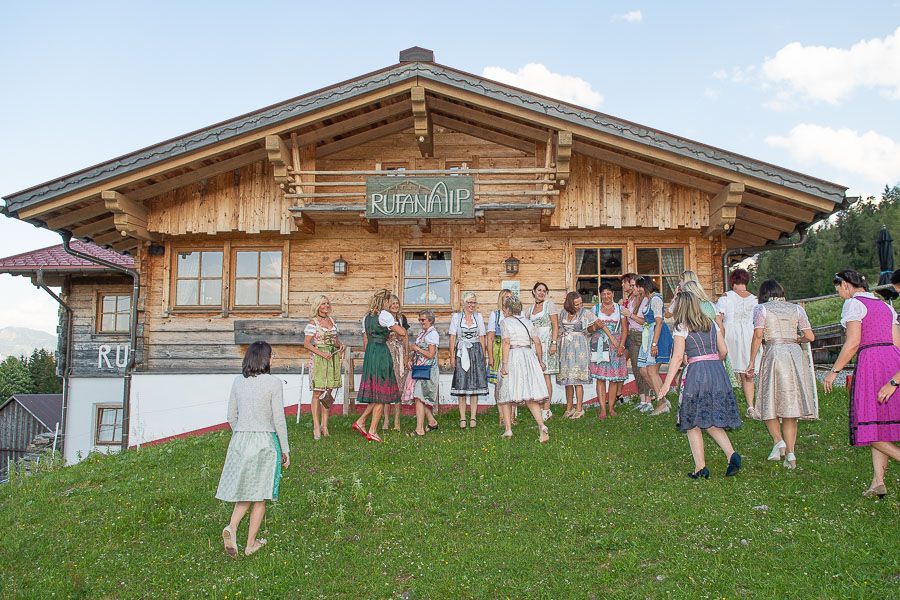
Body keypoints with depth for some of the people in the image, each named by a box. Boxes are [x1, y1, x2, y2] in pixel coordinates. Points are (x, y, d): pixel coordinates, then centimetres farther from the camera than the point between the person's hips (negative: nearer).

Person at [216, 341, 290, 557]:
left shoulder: (238, 381, 3)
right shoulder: (274, 383, -11)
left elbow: (232, 417, 8)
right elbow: (279, 420, -10)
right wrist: (285, 450, 0)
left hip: (240, 441, 4)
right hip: (265, 442, -4)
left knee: (245, 492, 16)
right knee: (260, 495, 9)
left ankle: (231, 527, -8)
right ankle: (250, 543, 15)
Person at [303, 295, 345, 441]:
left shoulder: (332, 321, 13)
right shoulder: (313, 323, -4)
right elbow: (306, 343, -9)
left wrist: (340, 345, 2)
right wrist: (322, 353, -17)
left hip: (333, 358, 6)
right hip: (318, 358, -5)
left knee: (329, 392, 5)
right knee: (317, 393, -5)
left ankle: (324, 425, 13)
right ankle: (316, 426, -1)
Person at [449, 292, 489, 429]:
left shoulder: (479, 316, 10)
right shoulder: (456, 316, 4)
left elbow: (481, 338, 11)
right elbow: (452, 338, 2)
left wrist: (484, 356, 6)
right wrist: (452, 356, -5)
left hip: (476, 352, 2)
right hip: (461, 353, -2)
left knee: (475, 386, 1)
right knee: (461, 386, -3)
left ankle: (473, 417, 6)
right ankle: (462, 418, 1)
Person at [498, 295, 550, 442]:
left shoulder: (505, 322, -2)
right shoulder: (528, 322, 13)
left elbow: (506, 343, -13)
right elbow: (537, 342, 11)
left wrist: (504, 364, -15)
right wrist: (540, 361, 22)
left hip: (512, 357, -4)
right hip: (529, 356, 4)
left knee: (506, 394, 9)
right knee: (530, 396, 4)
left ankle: (508, 429, 6)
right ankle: (541, 426, -15)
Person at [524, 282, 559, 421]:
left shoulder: (549, 304, 2)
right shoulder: (530, 309, 17)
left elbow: (555, 325, -3)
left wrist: (554, 343, -13)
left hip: (546, 343, -5)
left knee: (545, 376, -8)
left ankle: (546, 410, -8)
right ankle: (540, 408, 6)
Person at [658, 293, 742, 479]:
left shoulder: (682, 327, -2)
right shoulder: (711, 323, 14)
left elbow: (678, 357, -8)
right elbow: (724, 351, 13)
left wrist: (667, 383, -7)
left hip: (697, 371, -5)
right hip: (718, 371, 6)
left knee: (693, 422, 5)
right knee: (712, 421, 14)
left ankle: (700, 467, 3)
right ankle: (731, 454, -4)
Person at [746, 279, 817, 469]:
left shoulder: (761, 308, 3)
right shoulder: (796, 309, 12)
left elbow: (758, 336, -7)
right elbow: (810, 336, 7)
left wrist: (751, 361, -3)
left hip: (774, 354, -3)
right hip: (795, 354, 3)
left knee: (769, 403, 9)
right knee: (790, 404, 6)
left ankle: (778, 441, -11)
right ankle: (790, 452, 3)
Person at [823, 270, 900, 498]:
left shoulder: (853, 303, -3)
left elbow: (853, 342, -12)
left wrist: (834, 371, -6)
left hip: (870, 360, -8)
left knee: (868, 425, -2)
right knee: (881, 422, 7)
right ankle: (878, 481, 3)